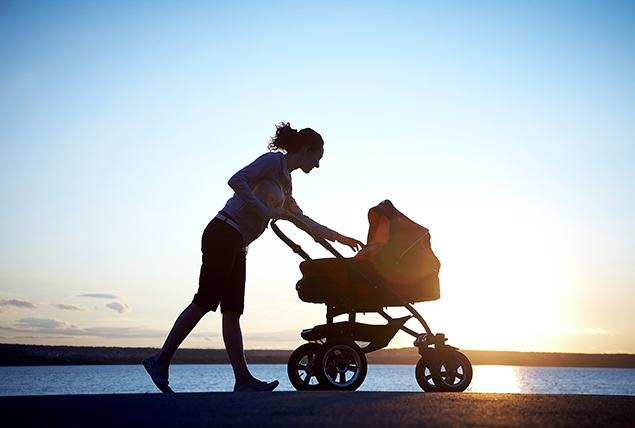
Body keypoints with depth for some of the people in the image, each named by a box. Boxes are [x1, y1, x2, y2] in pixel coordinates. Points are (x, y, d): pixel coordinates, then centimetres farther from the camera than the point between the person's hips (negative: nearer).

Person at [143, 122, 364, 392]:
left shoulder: (285, 182, 24)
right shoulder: (273, 160, -4)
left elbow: (301, 219, 31)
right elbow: (237, 180, -18)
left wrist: (337, 237, 32)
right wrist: (264, 211, -19)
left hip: (236, 245, 9)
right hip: (223, 233, -9)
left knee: (232, 310, 2)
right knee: (205, 302, -12)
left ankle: (243, 380, -2)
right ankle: (160, 360, -4)